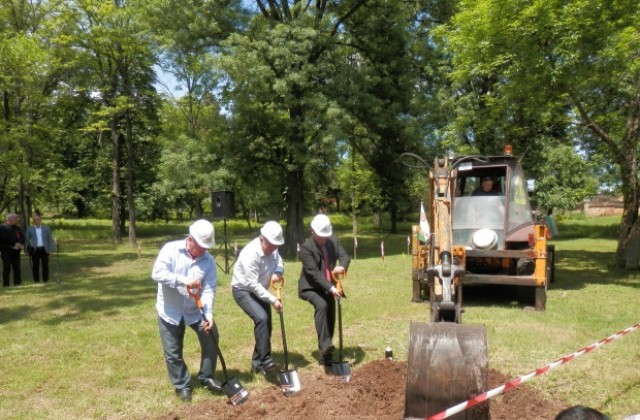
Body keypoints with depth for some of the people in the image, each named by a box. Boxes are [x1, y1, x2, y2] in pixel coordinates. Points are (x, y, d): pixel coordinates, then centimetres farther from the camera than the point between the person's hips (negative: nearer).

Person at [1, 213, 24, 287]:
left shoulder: (18, 228, 15)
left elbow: (22, 237, 12)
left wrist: (19, 244, -8)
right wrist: (12, 245, -14)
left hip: (16, 251, 6)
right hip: (6, 251, -5)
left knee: (17, 267, 6)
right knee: (7, 268, -2)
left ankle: (17, 283, 12)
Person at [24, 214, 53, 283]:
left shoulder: (46, 228, 7)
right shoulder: (29, 229, 5)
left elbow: (49, 239, 8)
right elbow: (26, 240, 6)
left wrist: (50, 250, 2)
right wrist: (26, 250, 3)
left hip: (44, 249, 1)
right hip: (34, 250, 0)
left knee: (45, 266, 0)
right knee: (35, 266, 1)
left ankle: (45, 280, 8)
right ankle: (36, 281, 8)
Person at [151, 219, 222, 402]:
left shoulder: (208, 260, -9)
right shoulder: (171, 249, -16)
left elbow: (209, 290, -13)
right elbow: (157, 273, -27)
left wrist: (209, 314, -25)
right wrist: (184, 280, -34)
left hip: (195, 310, 3)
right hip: (170, 311, -2)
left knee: (211, 338, -2)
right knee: (173, 352, 5)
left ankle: (206, 377, 20)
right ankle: (182, 385, 26)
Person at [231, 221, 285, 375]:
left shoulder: (272, 247, -10)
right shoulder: (250, 254, -32)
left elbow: (279, 261, 6)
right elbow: (253, 285, -31)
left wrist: (278, 272, -18)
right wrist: (273, 300, -31)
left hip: (260, 290, 8)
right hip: (243, 290, -8)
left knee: (267, 325, 7)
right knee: (261, 319, -28)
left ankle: (257, 363, 21)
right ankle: (265, 360, -20)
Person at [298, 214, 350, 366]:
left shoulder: (333, 241, -3)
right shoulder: (306, 247, -22)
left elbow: (345, 256, -9)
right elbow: (314, 272, -28)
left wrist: (342, 266, -34)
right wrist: (330, 288, -37)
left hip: (328, 287, 6)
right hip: (310, 287, -6)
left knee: (330, 319, 6)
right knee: (322, 305, -33)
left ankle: (325, 355, 20)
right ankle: (325, 345, -30)